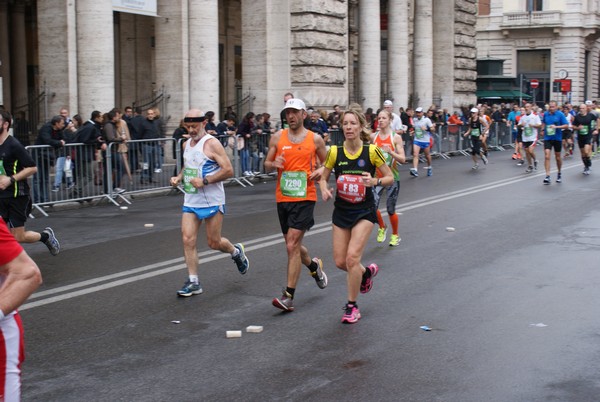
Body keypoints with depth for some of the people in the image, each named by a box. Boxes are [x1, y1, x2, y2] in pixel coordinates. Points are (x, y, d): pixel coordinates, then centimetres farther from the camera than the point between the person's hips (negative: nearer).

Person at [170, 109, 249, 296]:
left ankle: (237, 252, 36)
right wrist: (178, 177, 7)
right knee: (188, 240, -5)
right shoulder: (186, 144, 11)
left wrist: (204, 181, -23)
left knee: (214, 242, 4)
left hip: (212, 201, -6)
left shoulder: (212, 144, -12)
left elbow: (228, 170, -17)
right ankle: (193, 282, 2)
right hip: (190, 202, 6)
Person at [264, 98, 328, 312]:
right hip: (283, 198, 4)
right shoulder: (277, 137, 6)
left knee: (292, 245, -13)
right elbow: (267, 166, 10)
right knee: (293, 246, 15)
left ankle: (289, 296, -9)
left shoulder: (315, 139, 2)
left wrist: (319, 172, -9)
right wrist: (273, 164, -13)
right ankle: (314, 266, 46)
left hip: (305, 198, -4)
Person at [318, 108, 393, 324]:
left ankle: (352, 306, 4)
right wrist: (324, 189, -15)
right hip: (341, 211, 4)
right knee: (340, 262, 4)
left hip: (364, 211, -3)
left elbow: (390, 178, -2)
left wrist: (375, 181, -22)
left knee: (352, 257, -15)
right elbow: (323, 177, 6)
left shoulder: (372, 151, -10)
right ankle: (367, 272, 39)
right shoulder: (335, 152, -5)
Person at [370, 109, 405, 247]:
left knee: (391, 210, 3)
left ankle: (395, 235, 28)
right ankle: (382, 228, 20)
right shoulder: (373, 137, 1)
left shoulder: (396, 137, -7)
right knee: (372, 207, -10)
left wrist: (390, 152, -28)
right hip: (377, 177, 2)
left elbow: (403, 159, -13)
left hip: (392, 177, -2)